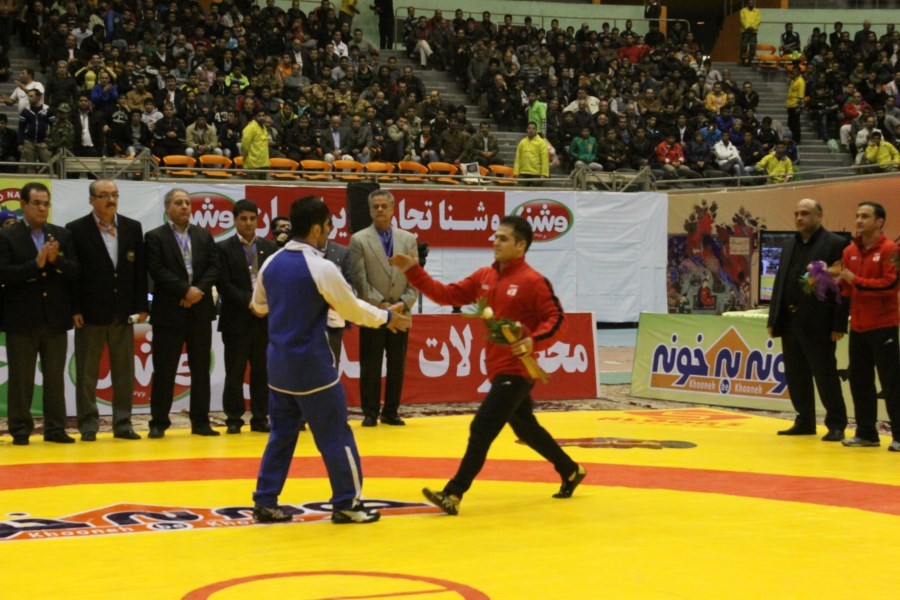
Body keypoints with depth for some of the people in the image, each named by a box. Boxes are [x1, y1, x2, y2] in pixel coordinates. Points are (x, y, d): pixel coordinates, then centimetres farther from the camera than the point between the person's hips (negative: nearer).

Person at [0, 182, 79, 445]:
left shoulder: (62, 235, 10)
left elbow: (75, 272, 3)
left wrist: (56, 260, -15)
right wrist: (36, 264, -19)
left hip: (55, 318, 3)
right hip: (22, 318, -3)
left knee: (55, 377, 6)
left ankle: (55, 428, 11)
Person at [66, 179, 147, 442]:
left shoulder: (133, 228, 8)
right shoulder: (76, 230, -3)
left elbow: (140, 270, 8)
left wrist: (141, 306, 3)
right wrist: (74, 310, -10)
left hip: (123, 313, 3)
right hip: (90, 313, -3)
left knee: (124, 372, 6)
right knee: (87, 373, 2)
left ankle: (123, 423, 13)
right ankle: (88, 426, 8)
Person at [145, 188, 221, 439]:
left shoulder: (204, 236, 13)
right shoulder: (155, 237, 0)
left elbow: (214, 267, 4)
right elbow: (158, 271, -11)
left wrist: (199, 290, -12)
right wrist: (185, 290, -17)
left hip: (200, 312, 4)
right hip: (169, 312, -4)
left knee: (201, 369, 7)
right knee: (164, 370, -2)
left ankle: (201, 422, 13)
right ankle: (158, 423, 4)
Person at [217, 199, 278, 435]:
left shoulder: (270, 247, 11)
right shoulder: (224, 248, 1)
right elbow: (224, 285, -7)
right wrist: (249, 303, -14)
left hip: (266, 318, 3)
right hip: (237, 319, -3)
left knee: (262, 371, 5)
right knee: (235, 373, 1)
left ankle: (260, 419, 10)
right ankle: (233, 420, 8)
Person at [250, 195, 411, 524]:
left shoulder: (272, 263, 3)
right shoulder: (322, 268, -16)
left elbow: (259, 305, 18)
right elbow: (353, 309, -6)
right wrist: (387, 316, 9)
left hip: (278, 363, 7)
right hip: (312, 365, -7)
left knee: (281, 434, 15)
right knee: (336, 436, 4)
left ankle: (265, 502, 14)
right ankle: (347, 504, 9)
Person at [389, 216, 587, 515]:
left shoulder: (533, 282, -13)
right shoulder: (484, 277, 8)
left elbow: (557, 319, -12)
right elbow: (448, 295, 8)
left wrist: (534, 341, -29)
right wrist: (413, 271, 1)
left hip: (516, 370, -8)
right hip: (498, 368, 8)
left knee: (481, 428, -13)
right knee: (526, 428, 20)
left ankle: (453, 494, -14)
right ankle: (570, 472, 38)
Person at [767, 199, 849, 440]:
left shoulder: (835, 244, -6)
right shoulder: (790, 245, 16)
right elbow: (779, 282, 16)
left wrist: (838, 325, -15)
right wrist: (773, 319, 10)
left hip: (817, 324, -7)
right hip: (790, 322, 7)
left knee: (825, 375, -2)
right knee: (795, 376, 10)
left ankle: (836, 425, 6)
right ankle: (804, 422, 18)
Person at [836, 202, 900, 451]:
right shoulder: (849, 251, 10)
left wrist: (856, 281, -18)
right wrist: (840, 283, -8)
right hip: (858, 327, 6)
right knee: (859, 381, 8)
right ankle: (866, 433, 16)